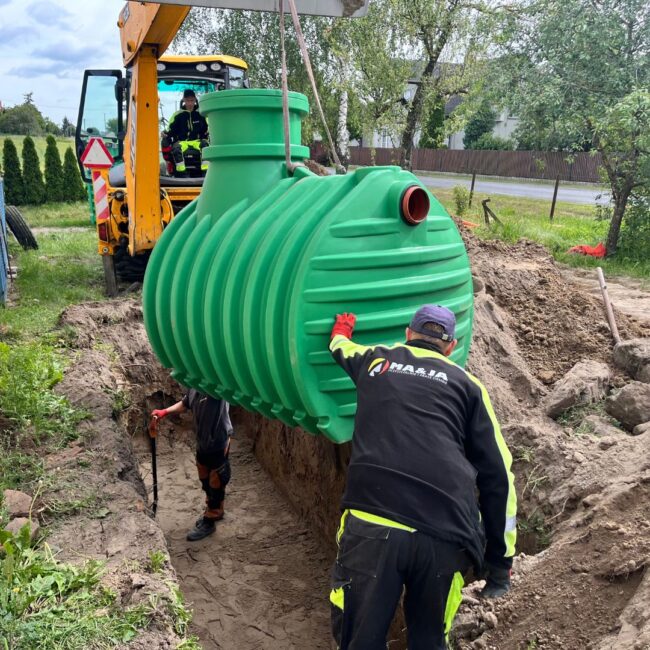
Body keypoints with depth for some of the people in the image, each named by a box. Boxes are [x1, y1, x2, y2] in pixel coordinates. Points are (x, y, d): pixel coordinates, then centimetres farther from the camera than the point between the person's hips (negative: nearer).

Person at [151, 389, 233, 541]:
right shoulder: (194, 387, -3)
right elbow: (185, 404, 15)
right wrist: (165, 411, 6)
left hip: (218, 444, -8)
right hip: (202, 443, 8)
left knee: (216, 484, 10)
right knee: (205, 480, 23)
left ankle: (209, 521, 27)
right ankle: (214, 511, 45)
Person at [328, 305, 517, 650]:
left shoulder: (375, 359, 22)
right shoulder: (467, 383, 18)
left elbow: (340, 347, 47)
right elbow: (497, 475, 14)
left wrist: (342, 328, 71)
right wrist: (500, 560, 19)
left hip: (370, 524, 0)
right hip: (444, 534, 1)